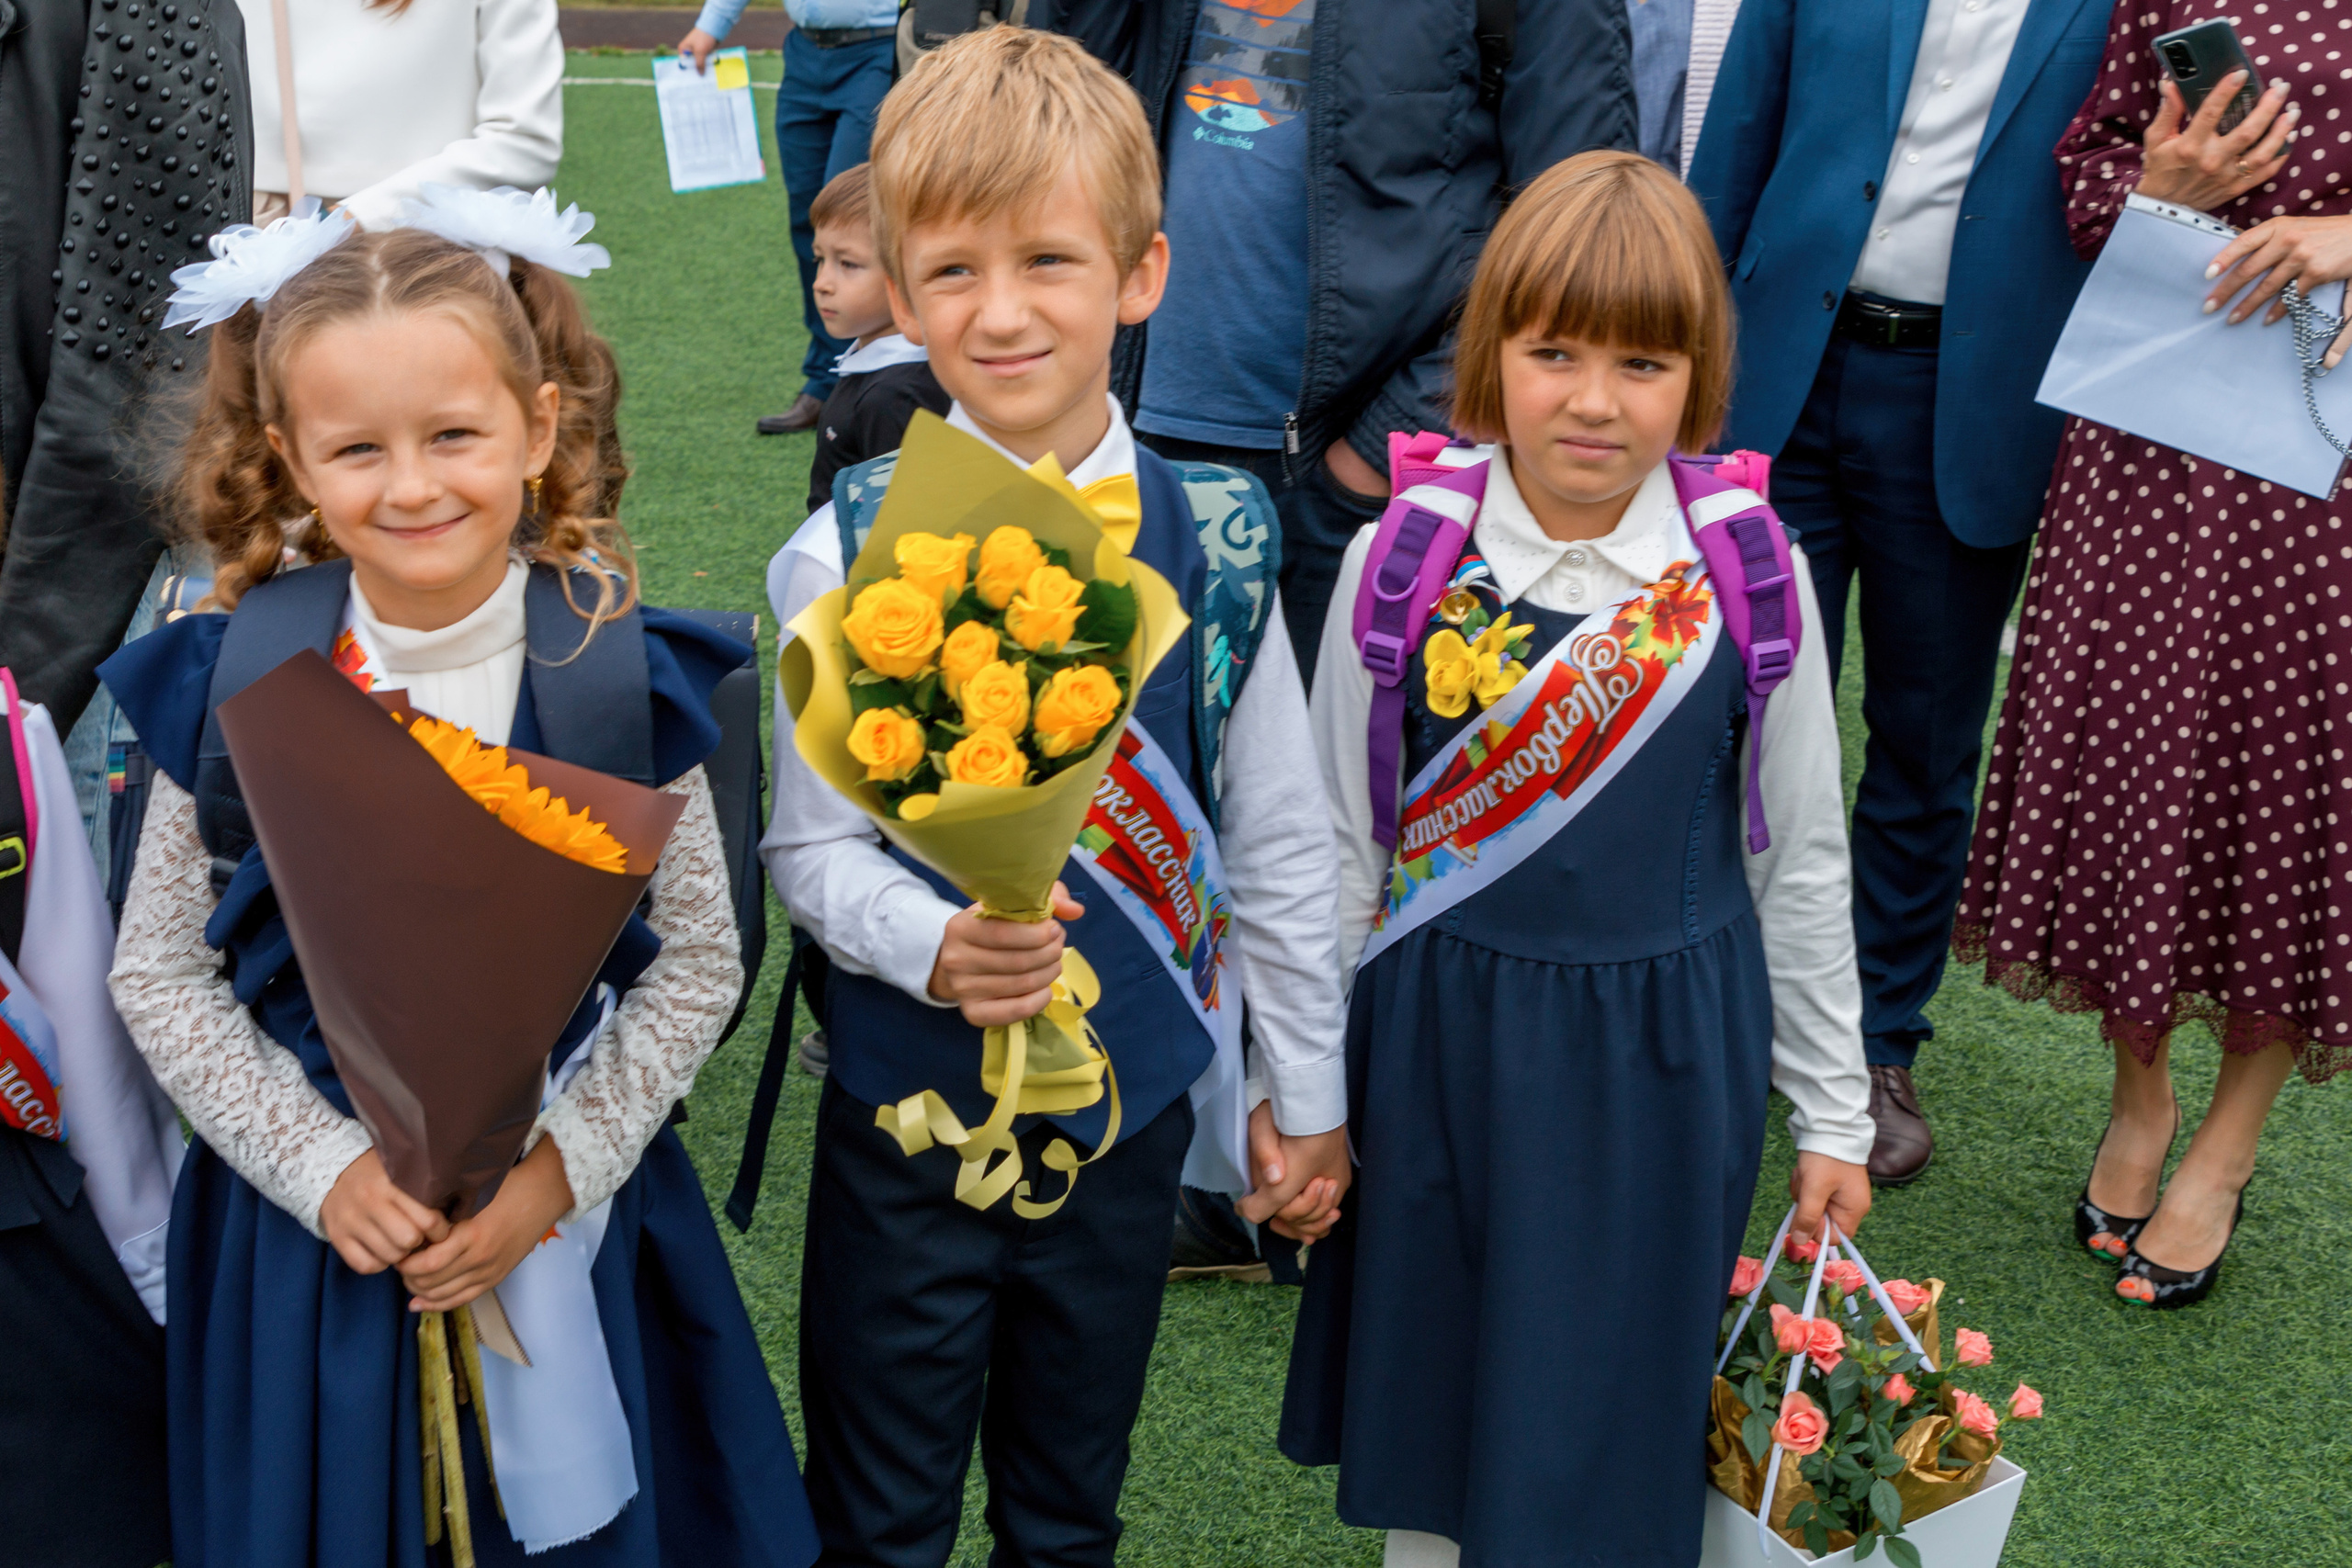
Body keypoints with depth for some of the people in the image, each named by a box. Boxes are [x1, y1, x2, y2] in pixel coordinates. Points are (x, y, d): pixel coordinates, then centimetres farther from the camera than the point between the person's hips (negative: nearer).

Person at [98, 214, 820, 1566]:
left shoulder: (616, 670, -11)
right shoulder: (235, 681, -10)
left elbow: (698, 958, -5)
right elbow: (160, 971, -3)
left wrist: (557, 1168, -13)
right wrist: (321, 1164, -13)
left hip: (569, 1210, 0)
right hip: (310, 1221, 0)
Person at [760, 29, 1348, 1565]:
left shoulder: (1206, 545, -8)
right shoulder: (850, 558, -12)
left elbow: (1280, 838, 0)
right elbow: (810, 842, -6)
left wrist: (1306, 1091, 6)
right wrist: (932, 943, -26)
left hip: (1132, 1102, 2)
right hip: (907, 1106, -1)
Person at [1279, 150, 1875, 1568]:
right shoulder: (1399, 561, -9)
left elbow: (1802, 862, 1)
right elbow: (1339, 849, 0)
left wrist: (1834, 1114, 7)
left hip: (1665, 1061, 0)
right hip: (1438, 1039, 1)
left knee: (1608, 1413, 12)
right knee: (1428, 1397, 16)